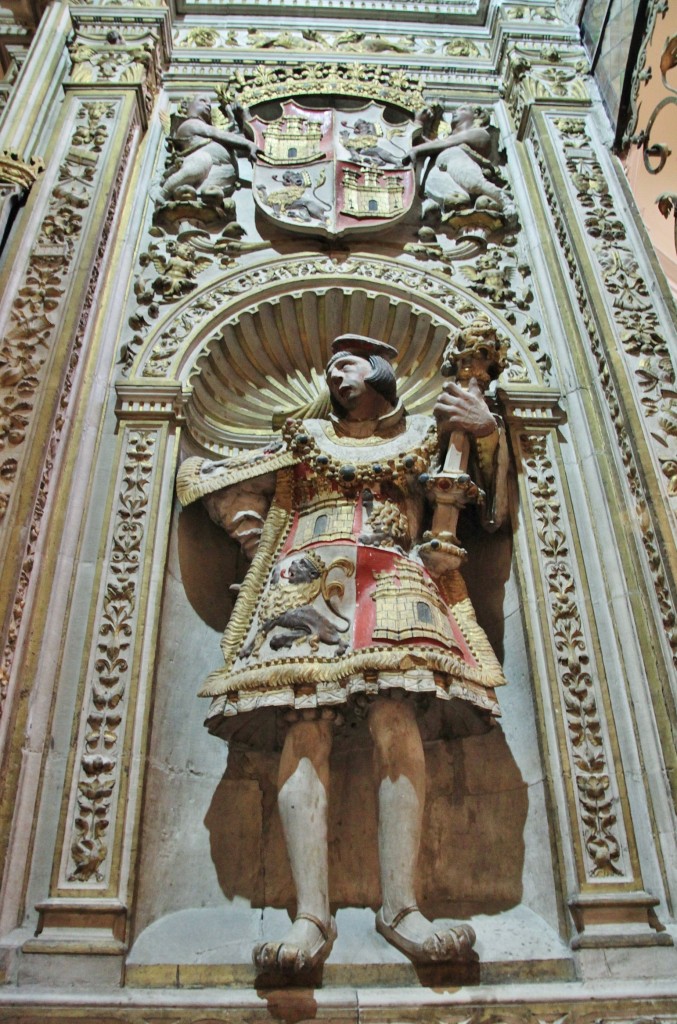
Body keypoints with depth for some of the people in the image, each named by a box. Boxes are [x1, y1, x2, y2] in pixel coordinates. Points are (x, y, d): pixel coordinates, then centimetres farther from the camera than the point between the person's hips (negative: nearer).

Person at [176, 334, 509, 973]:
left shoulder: (425, 439, 26)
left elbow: (494, 506, 19)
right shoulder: (304, 440, 28)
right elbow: (201, 476, 32)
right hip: (307, 581, 1)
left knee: (395, 716, -24)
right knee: (306, 727, -19)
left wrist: (487, 432, 8)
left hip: (392, 583, 0)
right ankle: (311, 915, -25)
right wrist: (254, 533, 17)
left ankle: (400, 906, -25)